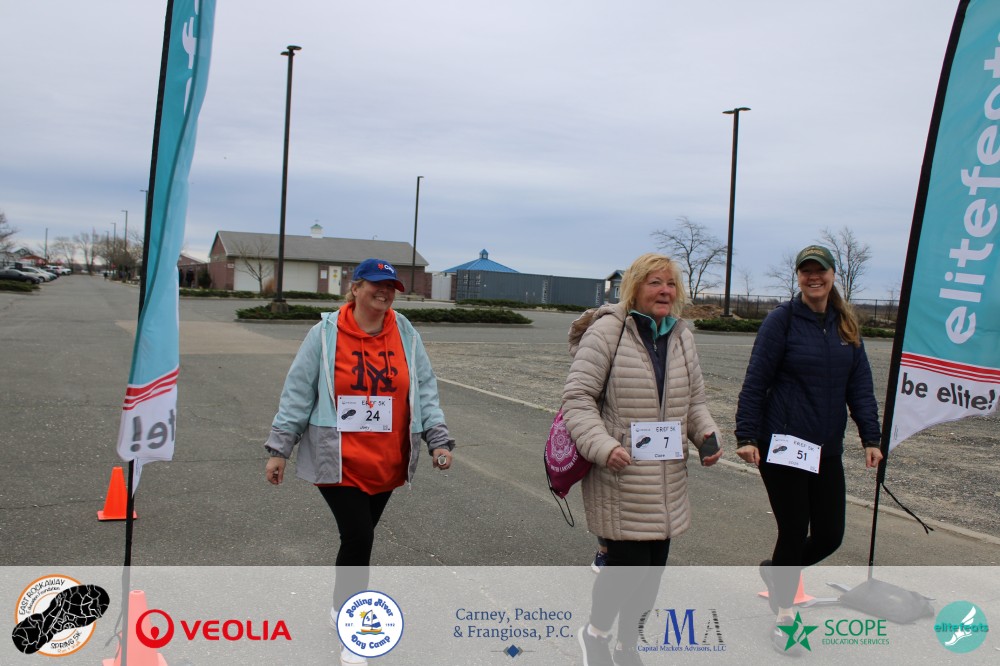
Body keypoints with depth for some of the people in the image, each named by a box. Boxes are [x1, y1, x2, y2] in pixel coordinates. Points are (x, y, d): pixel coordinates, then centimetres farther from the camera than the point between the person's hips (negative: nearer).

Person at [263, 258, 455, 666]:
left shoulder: (405, 335, 3)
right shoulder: (326, 333, -6)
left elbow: (425, 391, 6)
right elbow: (297, 394, -2)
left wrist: (438, 439, -3)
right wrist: (279, 449, -1)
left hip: (387, 464, 4)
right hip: (338, 461, -3)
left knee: (359, 536, 16)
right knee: (359, 537, -9)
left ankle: (342, 609, 40)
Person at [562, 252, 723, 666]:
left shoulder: (682, 336, 9)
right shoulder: (606, 330, -11)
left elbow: (694, 400, 18)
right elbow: (578, 398, -13)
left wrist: (707, 435, -1)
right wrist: (604, 447, -25)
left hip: (667, 480, 6)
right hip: (619, 477, -6)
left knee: (653, 568, 13)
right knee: (628, 564, -2)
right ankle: (595, 633, 30)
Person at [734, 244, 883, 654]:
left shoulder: (847, 326, 9)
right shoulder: (782, 321, -8)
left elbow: (860, 386, 9)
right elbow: (755, 383, -10)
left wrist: (871, 438, 1)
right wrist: (746, 436, -15)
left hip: (827, 450, 6)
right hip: (782, 447, -5)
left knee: (830, 535, 9)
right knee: (794, 533, 2)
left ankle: (774, 570, 38)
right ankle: (783, 615, 24)